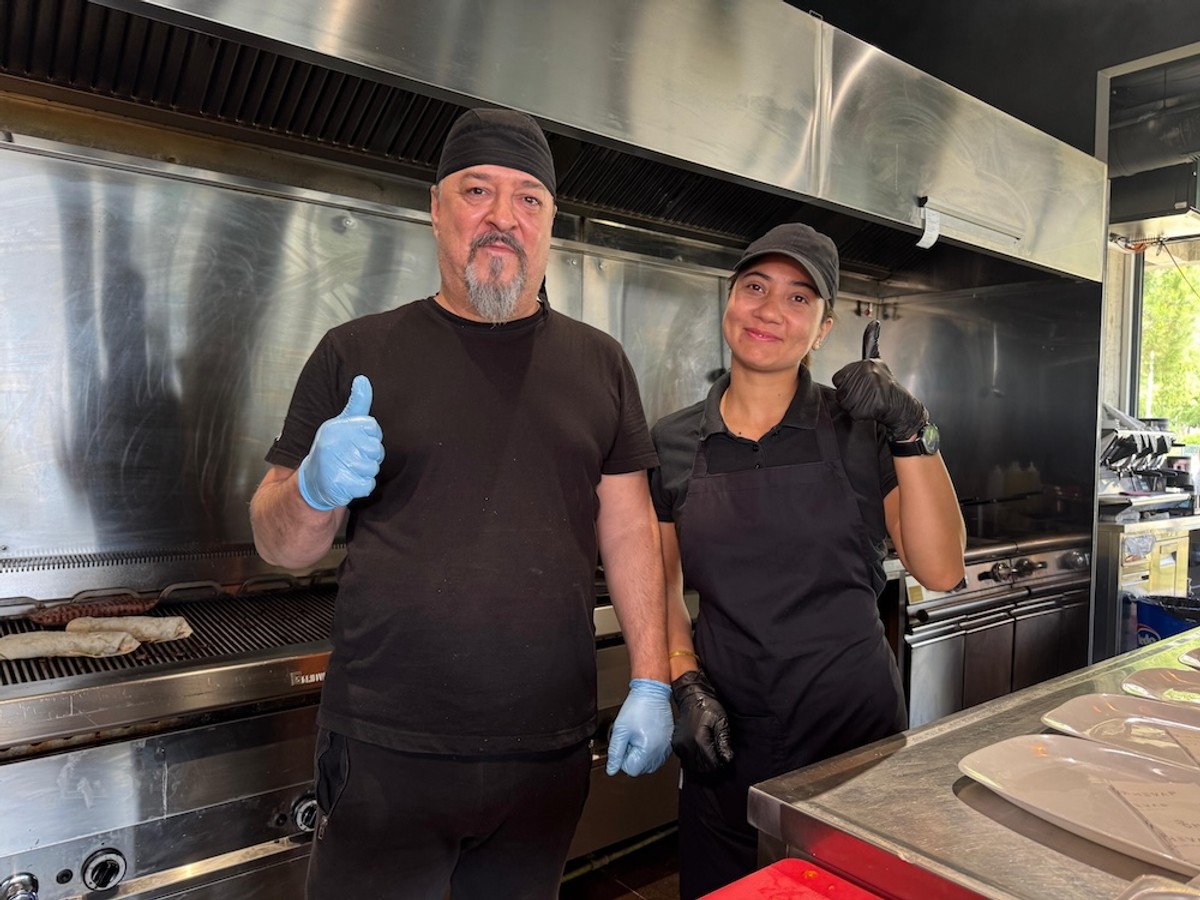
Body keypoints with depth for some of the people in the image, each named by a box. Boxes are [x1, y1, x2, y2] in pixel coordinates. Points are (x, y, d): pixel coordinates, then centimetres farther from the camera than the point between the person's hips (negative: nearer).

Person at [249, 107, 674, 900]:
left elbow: (629, 530, 5)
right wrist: (316, 489, -20)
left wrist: (651, 685, 0)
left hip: (551, 751, 2)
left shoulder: (600, 365, 5)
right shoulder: (356, 354, -1)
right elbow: (279, 542, 2)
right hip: (386, 751, -1)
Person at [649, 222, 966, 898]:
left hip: (854, 716, -1)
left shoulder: (858, 429, -4)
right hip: (727, 730, 1)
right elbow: (663, 585, 7)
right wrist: (686, 683, -6)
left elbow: (941, 572, -9)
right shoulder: (673, 444, -1)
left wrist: (912, 435, -17)